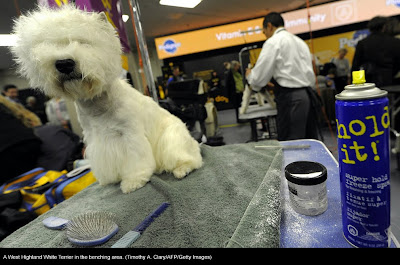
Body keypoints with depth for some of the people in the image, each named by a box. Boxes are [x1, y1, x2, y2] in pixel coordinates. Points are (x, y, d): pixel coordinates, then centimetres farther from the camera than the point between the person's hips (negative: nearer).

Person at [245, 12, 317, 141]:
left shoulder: (273, 41, -3)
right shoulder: (300, 41, 21)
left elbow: (260, 77, -8)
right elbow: (312, 78, 20)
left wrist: (249, 75, 14)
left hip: (290, 98, -8)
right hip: (308, 94, 8)